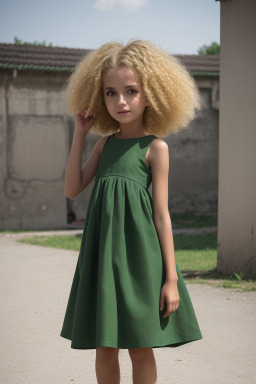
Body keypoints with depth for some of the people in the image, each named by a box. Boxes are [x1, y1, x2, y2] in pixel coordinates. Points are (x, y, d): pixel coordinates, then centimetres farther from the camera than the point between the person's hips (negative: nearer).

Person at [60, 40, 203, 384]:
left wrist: (171, 278, -8)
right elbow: (72, 189, 6)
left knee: (141, 349, 3)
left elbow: (162, 214, -5)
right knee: (104, 348, 10)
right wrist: (79, 136, 3)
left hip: (139, 253, -5)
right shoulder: (105, 143, 11)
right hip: (102, 253, 5)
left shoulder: (155, 146, -3)